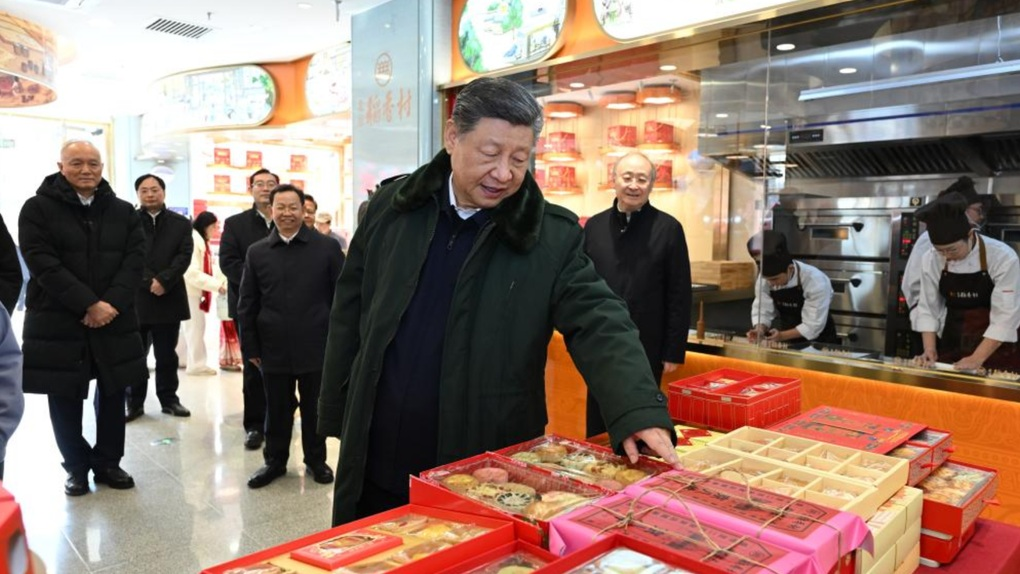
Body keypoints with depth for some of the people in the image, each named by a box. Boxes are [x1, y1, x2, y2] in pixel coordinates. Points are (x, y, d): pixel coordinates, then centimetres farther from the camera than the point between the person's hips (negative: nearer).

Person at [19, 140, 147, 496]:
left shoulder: (123, 211, 8)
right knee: (65, 399, 7)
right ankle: (77, 467, 23)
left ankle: (108, 462, 24)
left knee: (112, 395, 9)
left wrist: (111, 302, -15)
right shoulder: (38, 208, -2)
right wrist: (88, 304, -19)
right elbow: (42, 264, -12)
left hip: (114, 319, 3)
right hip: (57, 321, -2)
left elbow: (135, 260, 0)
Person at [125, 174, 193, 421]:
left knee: (167, 355, 9)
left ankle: (169, 399, 20)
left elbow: (184, 256, -2)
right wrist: (148, 282, -16)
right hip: (135, 298, -1)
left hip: (169, 298, 1)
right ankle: (134, 402, 15)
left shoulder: (181, 223, 9)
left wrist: (163, 281, -15)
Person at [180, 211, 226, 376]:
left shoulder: (202, 241, 15)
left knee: (188, 327, 17)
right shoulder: (192, 240, -19)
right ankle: (197, 364, 3)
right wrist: (217, 285, -26)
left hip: (194, 291, 10)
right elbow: (192, 272, -25)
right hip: (189, 291, -10)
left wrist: (224, 280, -1)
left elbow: (210, 267, 13)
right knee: (195, 327, -4)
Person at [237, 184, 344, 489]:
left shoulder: (326, 247, -2)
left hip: (317, 347, -1)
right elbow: (247, 304, 7)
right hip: (274, 350, 2)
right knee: (277, 410, 13)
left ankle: (316, 460, 29)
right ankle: (275, 461, 30)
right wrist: (250, 347, 3)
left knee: (315, 408, 12)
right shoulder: (257, 252, 4)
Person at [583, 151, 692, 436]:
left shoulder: (668, 228, -5)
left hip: (647, 349, -3)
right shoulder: (594, 226, 4)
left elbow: (679, 297, -5)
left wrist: (674, 352, -7)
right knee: (597, 428, 14)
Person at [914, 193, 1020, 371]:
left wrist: (976, 359, -23)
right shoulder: (931, 260, -8)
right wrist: (930, 350, -12)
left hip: (997, 351, -3)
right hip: (951, 347, 3)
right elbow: (928, 309, -1)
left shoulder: (1003, 257, -17)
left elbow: (1005, 317, -18)